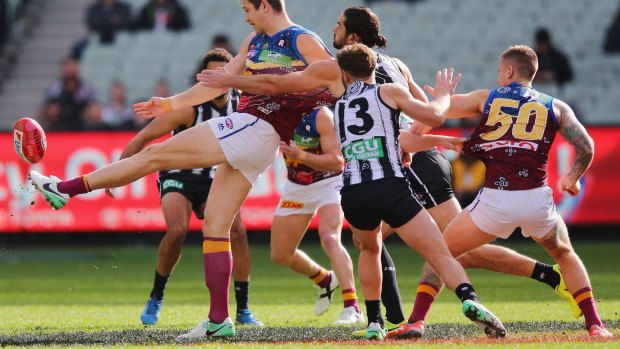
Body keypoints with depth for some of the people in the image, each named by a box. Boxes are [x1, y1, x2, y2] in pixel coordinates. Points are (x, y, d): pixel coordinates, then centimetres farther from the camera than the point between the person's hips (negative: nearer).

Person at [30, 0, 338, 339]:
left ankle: (67, 187, -3)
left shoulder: (303, 41, -2)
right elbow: (220, 81, 30)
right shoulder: (254, 41, 23)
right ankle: (219, 320, 3)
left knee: (155, 155, -6)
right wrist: (172, 104, 31)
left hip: (255, 129, -9)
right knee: (214, 226, 4)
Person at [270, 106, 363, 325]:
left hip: (328, 182, -6)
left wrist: (300, 155, -42)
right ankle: (324, 280, 37)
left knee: (329, 239, -28)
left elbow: (337, 161, -28)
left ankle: (352, 308, -32)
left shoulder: (321, 115, -25)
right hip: (295, 187, 6)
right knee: (280, 255, 9)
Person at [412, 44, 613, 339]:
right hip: (537, 201, 2)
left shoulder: (485, 99, 13)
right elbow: (586, 149, 9)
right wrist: (572, 178, 27)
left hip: (495, 201, -2)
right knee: (566, 256, 28)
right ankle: (594, 324, 17)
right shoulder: (555, 107, 14)